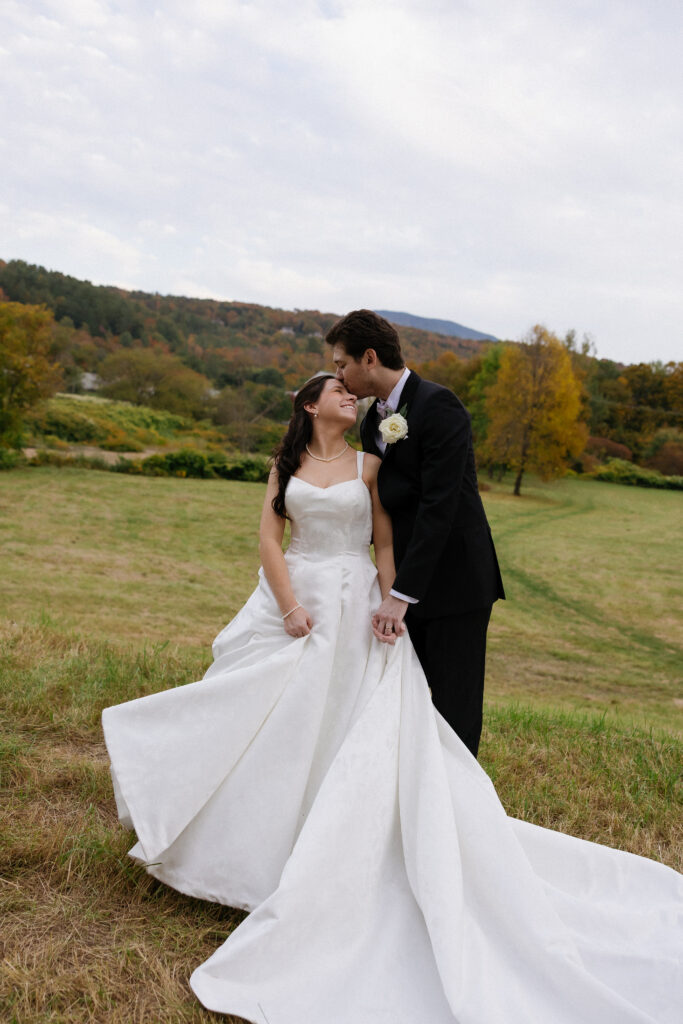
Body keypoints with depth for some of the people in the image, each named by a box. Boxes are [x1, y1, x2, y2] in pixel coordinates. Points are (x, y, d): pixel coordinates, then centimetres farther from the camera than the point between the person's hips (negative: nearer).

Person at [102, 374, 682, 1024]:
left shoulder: (368, 466, 6)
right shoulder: (286, 465, 8)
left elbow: (386, 545, 2)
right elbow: (269, 539, 1)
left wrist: (390, 606, -14)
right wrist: (291, 607, -11)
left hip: (352, 611, -1)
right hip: (291, 600, 2)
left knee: (351, 731, -2)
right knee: (271, 723, 5)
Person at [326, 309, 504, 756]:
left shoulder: (438, 405, -16)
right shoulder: (373, 419, 10)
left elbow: (438, 505, -23)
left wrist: (401, 594, -24)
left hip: (455, 581, -8)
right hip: (405, 583, 8)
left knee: (454, 711, 2)